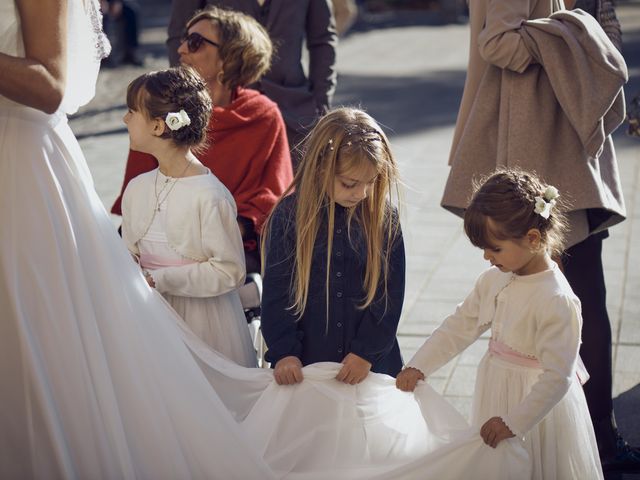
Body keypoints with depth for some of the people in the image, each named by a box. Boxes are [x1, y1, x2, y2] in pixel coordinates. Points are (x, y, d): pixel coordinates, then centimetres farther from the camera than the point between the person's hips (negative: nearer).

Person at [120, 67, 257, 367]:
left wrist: (159, 280, -21)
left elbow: (230, 271, -17)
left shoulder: (209, 196, -18)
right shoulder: (137, 188, 3)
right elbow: (130, 254, 10)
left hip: (204, 323, -6)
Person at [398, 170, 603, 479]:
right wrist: (418, 367, -2)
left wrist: (513, 422, -28)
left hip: (534, 404, -7)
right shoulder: (493, 280, -1)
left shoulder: (557, 300, -24)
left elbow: (557, 377, -26)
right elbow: (459, 327, 8)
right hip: (495, 393, 7)